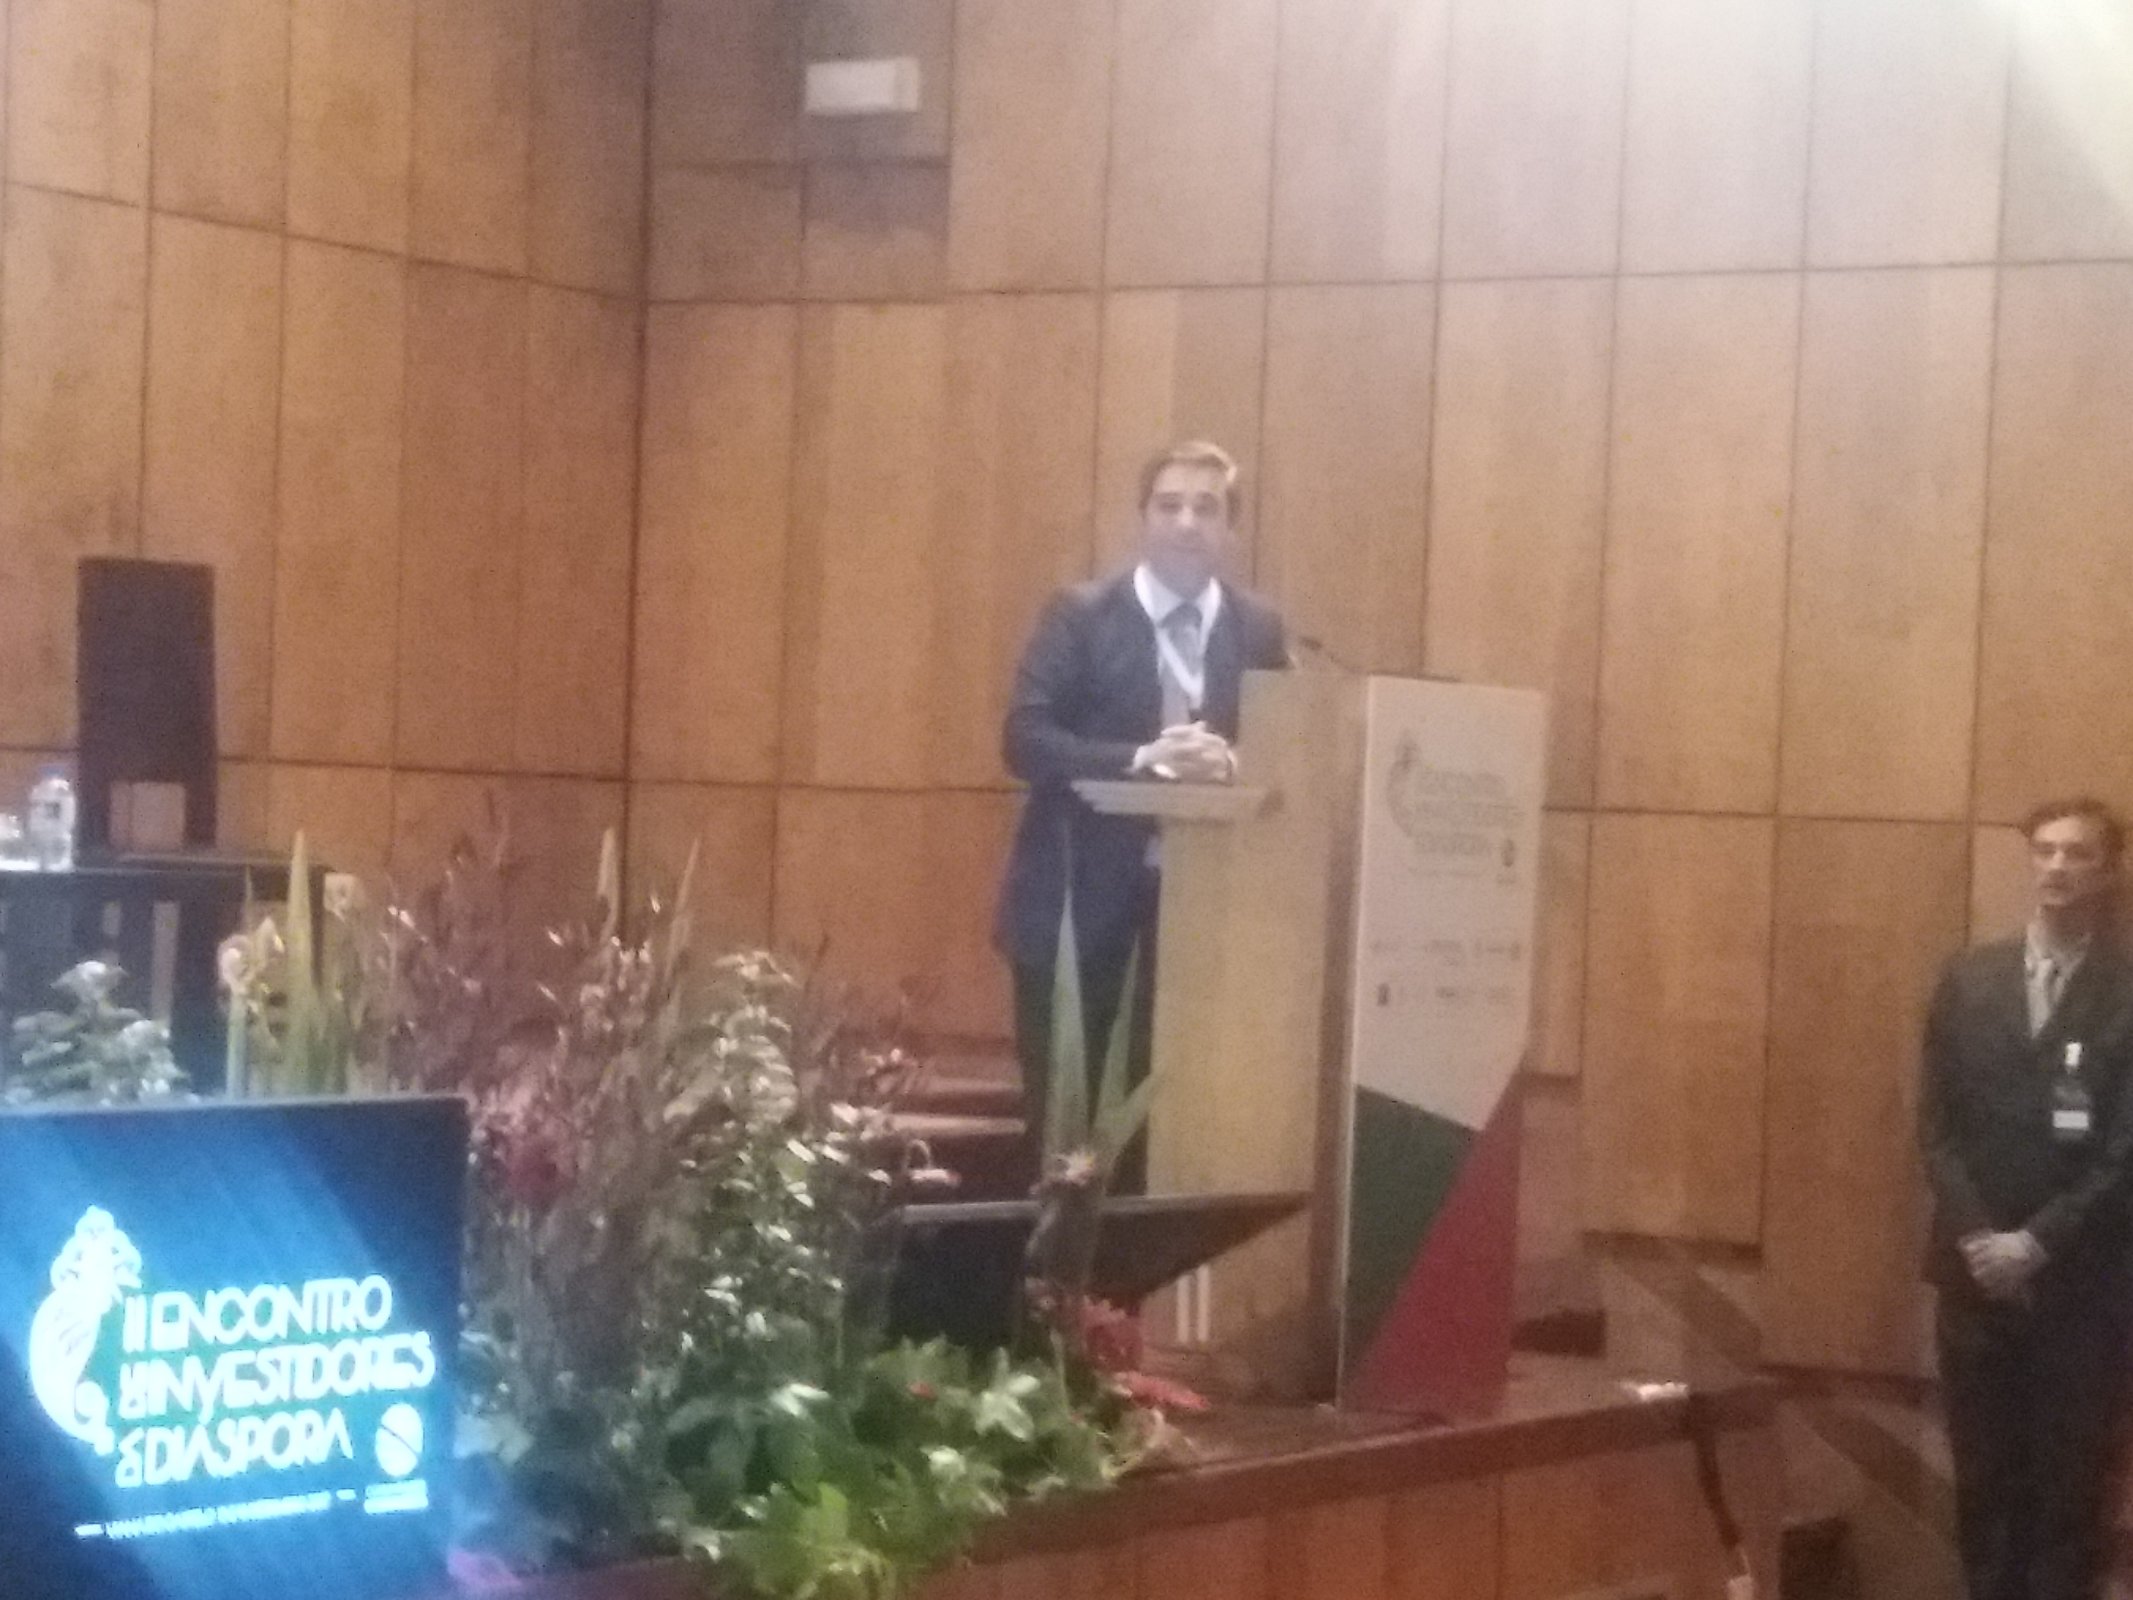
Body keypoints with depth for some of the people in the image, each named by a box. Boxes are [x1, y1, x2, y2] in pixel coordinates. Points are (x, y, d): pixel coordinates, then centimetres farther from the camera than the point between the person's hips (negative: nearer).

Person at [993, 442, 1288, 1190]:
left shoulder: (1261, 630, 8)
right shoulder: (1080, 614, -2)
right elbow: (1025, 738, -11)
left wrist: (1236, 762, -18)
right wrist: (1142, 759, -24)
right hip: (1082, 892, -2)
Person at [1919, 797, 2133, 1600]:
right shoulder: (1969, 979, 8)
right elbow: (1937, 1123, 6)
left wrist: (2038, 1243, -13)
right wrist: (1977, 1236, -7)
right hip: (1976, 1268, 3)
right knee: (1983, 1472, 6)